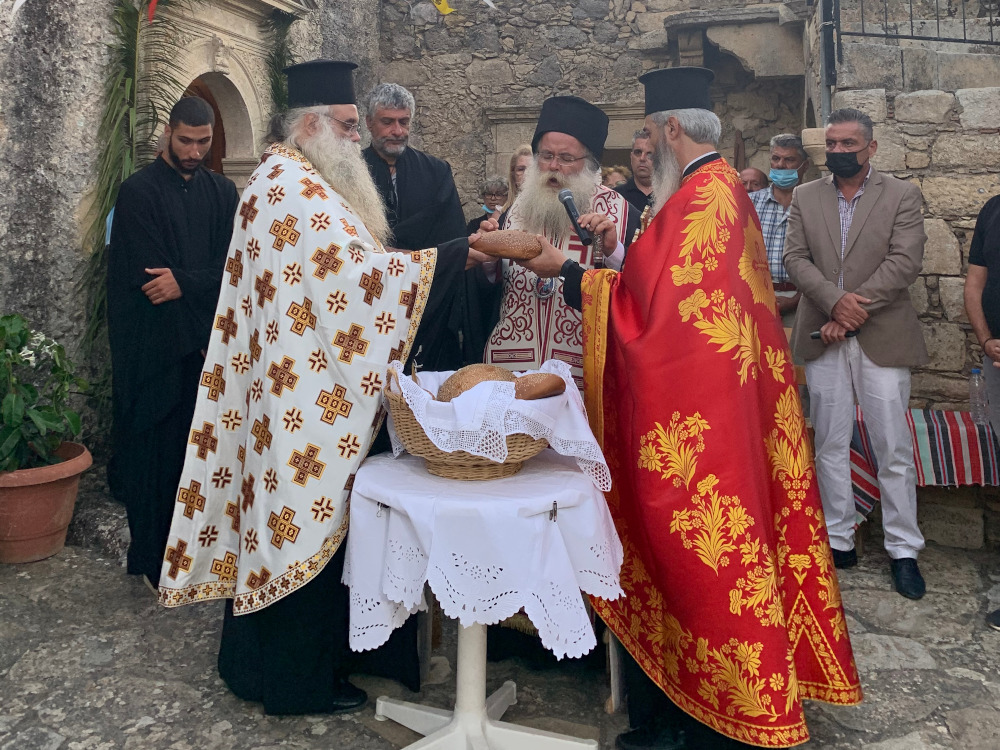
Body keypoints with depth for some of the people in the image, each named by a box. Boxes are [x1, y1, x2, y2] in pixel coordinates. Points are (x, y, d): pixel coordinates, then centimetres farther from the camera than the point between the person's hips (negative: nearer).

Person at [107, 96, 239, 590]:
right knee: (157, 451, 2)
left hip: (209, 346, 4)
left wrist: (184, 282, -16)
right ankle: (152, 559, 16)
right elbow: (145, 277, -11)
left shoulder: (222, 192, 11)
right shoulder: (138, 192, -3)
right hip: (155, 349, -4)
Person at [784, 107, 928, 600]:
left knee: (894, 450, 2)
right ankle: (839, 540, 21)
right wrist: (835, 301, -17)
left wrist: (852, 310, -15)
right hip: (824, 339, 3)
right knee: (830, 445, 9)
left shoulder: (902, 195, 2)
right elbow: (794, 258, -1)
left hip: (882, 338, -2)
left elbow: (905, 261, -9)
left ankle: (902, 550, 14)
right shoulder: (804, 197, 10)